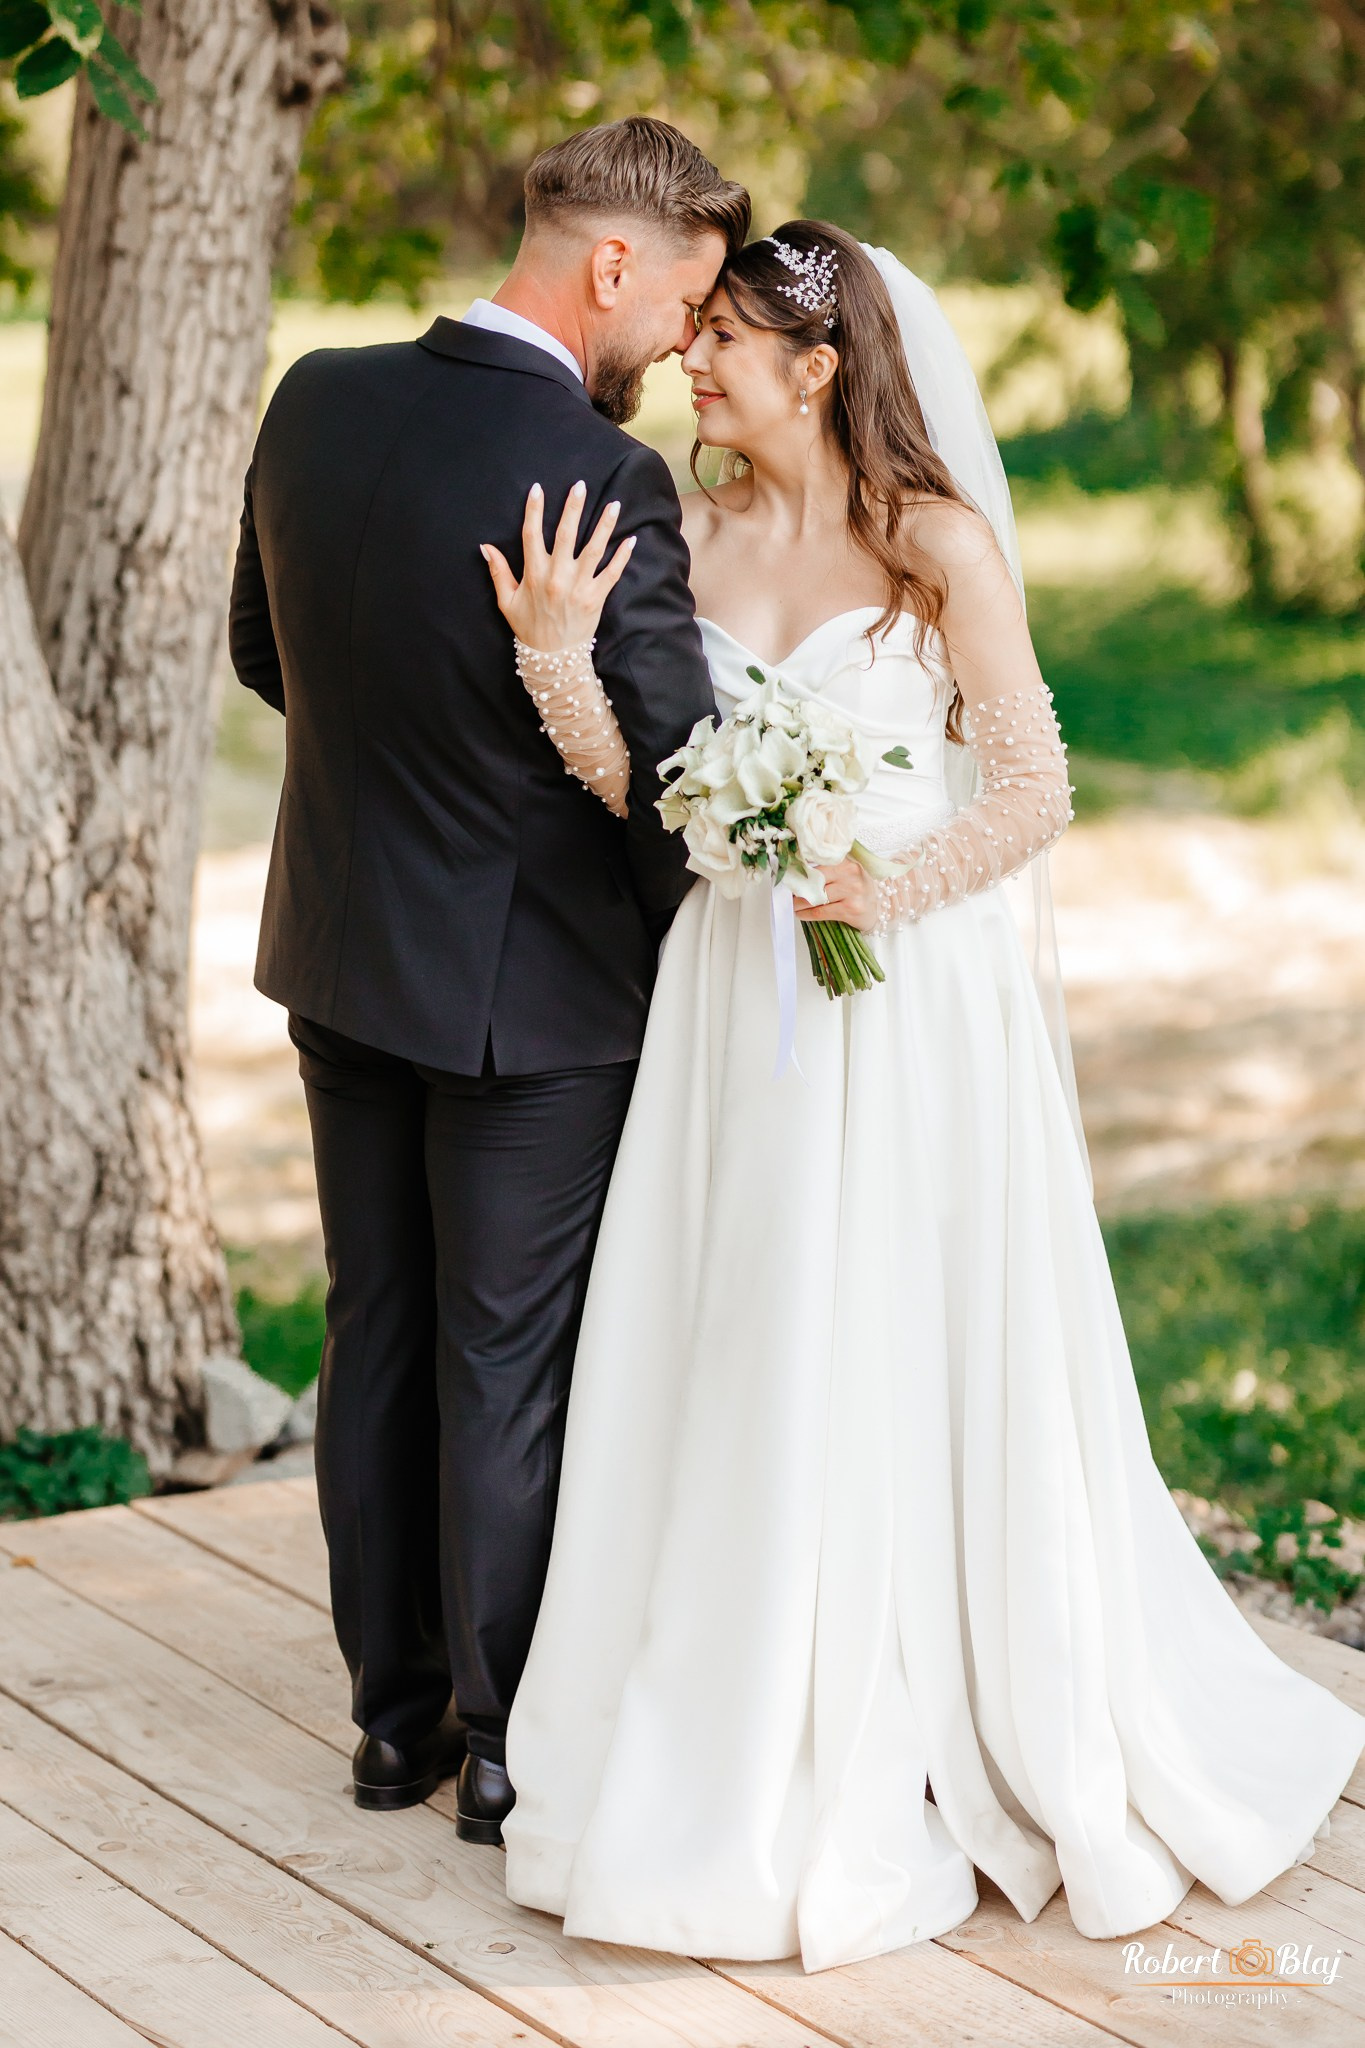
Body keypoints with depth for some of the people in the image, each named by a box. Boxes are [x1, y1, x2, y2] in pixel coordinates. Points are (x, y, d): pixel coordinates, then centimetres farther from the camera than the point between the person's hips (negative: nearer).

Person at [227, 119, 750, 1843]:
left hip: (338, 957, 6)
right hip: (530, 988, -6)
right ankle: (510, 1741, 20)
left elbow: (262, 652, 10)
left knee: (377, 1337, 17)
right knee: (509, 1365, 7)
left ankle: (395, 1711, 28)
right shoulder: (603, 481, -24)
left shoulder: (318, 403, -4)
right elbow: (676, 774, -19)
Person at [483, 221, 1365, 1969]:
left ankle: (998, 1746, 18)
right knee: (735, 1380, 8)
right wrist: (561, 654, -17)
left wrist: (889, 888, -18)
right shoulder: (690, 535, 6)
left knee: (909, 1374, 1)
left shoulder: (939, 544, -7)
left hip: (908, 1010, -5)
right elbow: (639, 775, -1)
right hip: (733, 1001, 5)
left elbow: (1034, 788, -6)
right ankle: (761, 1748, 23)